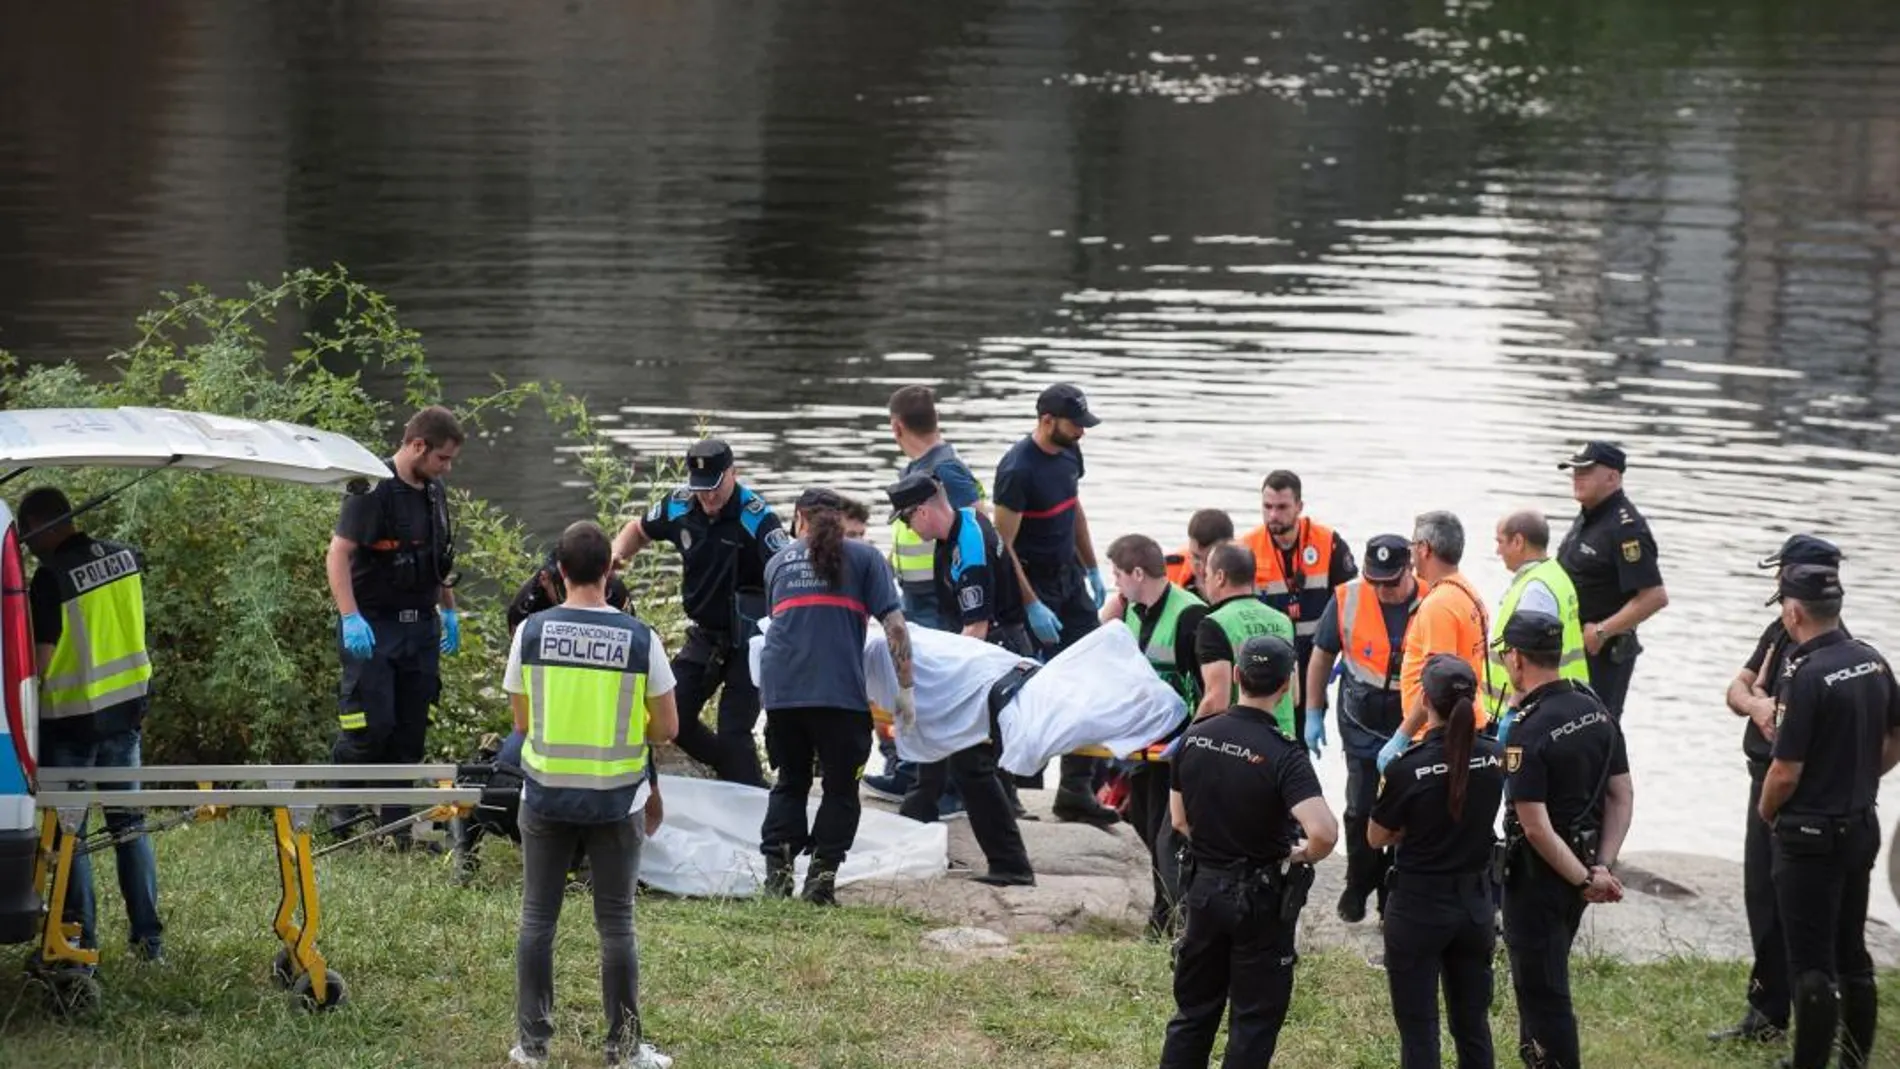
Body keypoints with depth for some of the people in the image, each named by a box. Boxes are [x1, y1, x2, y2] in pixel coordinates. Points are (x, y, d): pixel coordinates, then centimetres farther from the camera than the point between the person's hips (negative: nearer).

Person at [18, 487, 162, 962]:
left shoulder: (51, 577, -19)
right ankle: (149, 938, 14)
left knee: (68, 834, 5)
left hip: (71, 716, -6)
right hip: (127, 708, 6)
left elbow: (41, 661, -18)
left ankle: (82, 942, 7)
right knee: (129, 824, 14)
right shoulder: (124, 557, 0)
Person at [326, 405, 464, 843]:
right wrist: (350, 618, -27)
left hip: (420, 626, 7)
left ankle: (399, 823, 12)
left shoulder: (434, 491, 11)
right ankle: (341, 805, 9)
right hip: (374, 628, -7)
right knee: (373, 722, -11)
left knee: (411, 729, 6)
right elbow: (338, 554, -19)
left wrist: (449, 611, 26)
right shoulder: (373, 490, -14)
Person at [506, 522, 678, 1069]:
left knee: (538, 920, 11)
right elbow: (665, 728, -3)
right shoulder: (640, 639, -10)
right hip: (616, 800, -1)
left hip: (546, 795, 1)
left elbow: (522, 723, 2)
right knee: (616, 924, 8)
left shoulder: (531, 632, -6)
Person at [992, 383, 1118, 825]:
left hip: (1069, 577, 8)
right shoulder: (1018, 469, -20)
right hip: (1033, 584, -8)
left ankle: (1077, 788, 7)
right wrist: (1032, 606, -21)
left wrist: (1093, 569, 19)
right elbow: (1003, 545, -19)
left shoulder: (1069, 453, 5)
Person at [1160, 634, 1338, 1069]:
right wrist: (1301, 857, -11)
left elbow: (1180, 820, 5)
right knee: (1254, 1018, 7)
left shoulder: (1195, 738, -5)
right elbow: (1323, 833, -32)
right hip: (1261, 899, -5)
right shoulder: (1283, 755, -21)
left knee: (1193, 1010, 17)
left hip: (1203, 887, 5)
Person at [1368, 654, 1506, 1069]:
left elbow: (1376, 837, -6)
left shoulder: (1407, 768, -20)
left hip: (1418, 907, -4)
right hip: (1475, 903, 4)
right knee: (1473, 1023, 16)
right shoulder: (1495, 757, -7)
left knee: (1418, 1029, 4)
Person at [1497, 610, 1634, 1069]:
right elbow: (1623, 797, 3)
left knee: (1542, 986, 1)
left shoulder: (1528, 731, -23)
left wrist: (1584, 880, -17)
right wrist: (1602, 866, -2)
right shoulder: (1597, 712, 1)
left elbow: (1537, 827, -25)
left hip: (1538, 872, -8)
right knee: (1547, 975, 23)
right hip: (1580, 861, 8)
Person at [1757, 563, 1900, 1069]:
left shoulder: (1805, 674, -21)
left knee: (1811, 962, -2)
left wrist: (1766, 811, -2)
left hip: (1811, 837, -8)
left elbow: (1786, 771, -20)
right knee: (1851, 953, 17)